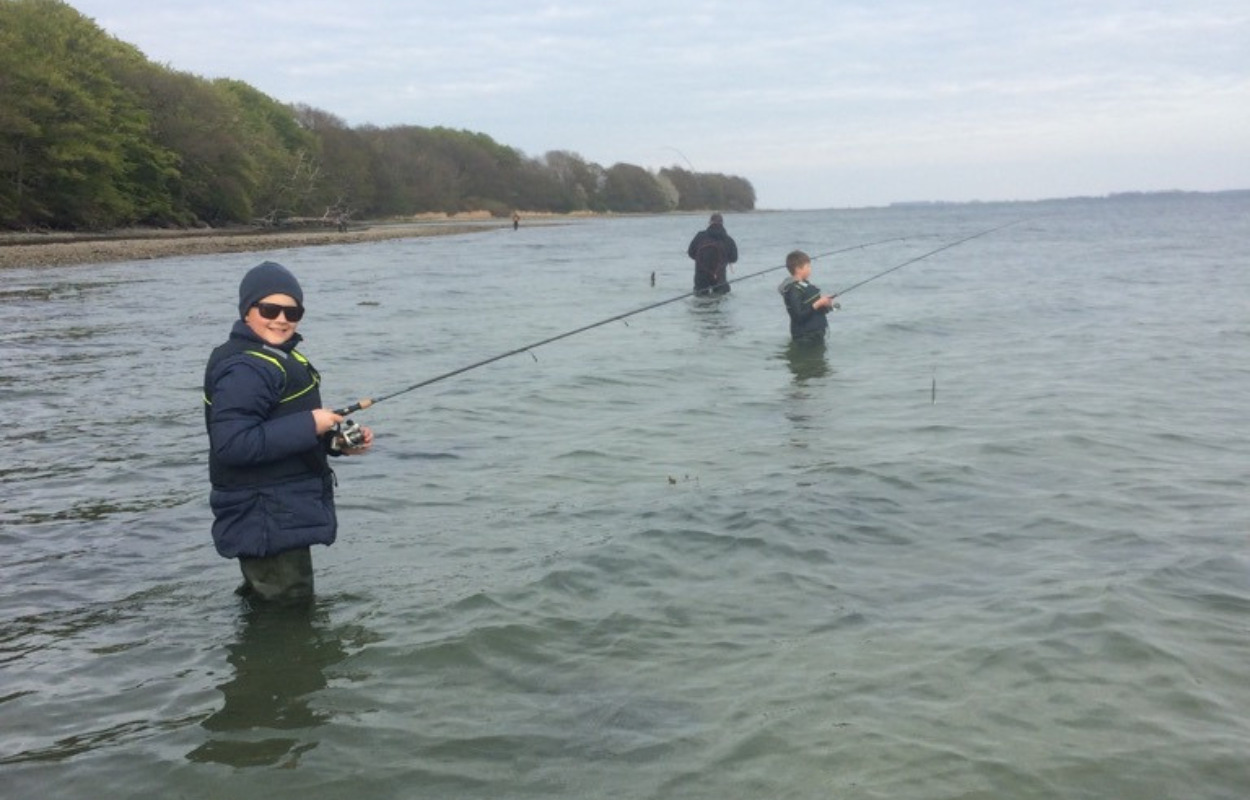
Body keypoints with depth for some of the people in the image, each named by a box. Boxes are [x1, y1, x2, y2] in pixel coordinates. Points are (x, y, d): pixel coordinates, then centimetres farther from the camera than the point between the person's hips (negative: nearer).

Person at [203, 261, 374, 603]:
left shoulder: (281, 358, 14)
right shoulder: (244, 369, -20)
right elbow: (232, 443, -30)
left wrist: (338, 441, 5)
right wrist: (309, 425, -27)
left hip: (285, 515, 11)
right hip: (266, 523, -11)